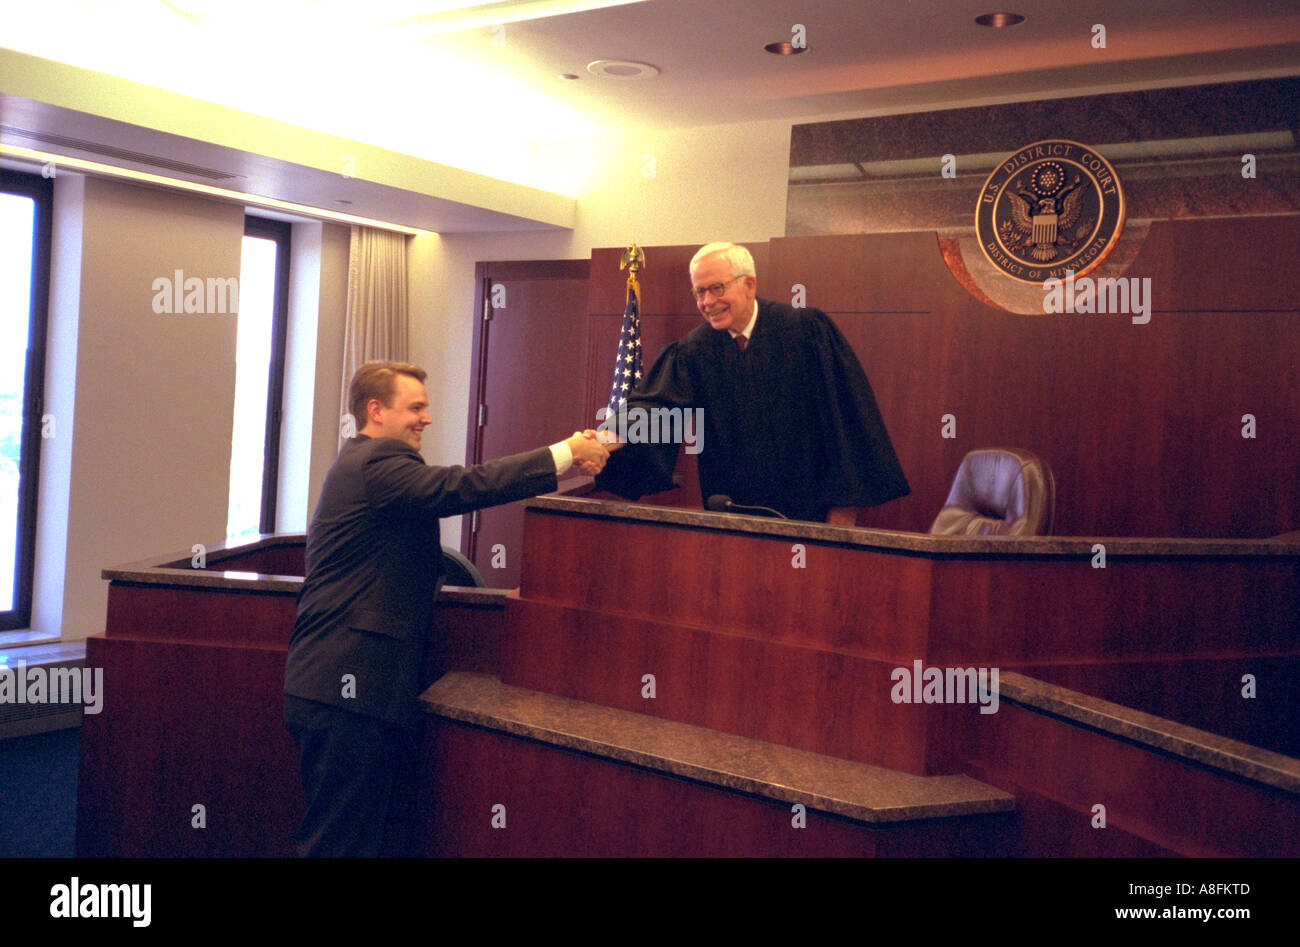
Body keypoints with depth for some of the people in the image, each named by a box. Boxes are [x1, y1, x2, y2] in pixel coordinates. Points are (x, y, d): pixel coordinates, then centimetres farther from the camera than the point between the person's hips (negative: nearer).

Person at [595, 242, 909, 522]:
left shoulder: (807, 331, -8)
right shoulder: (694, 350, 1)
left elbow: (844, 415, -8)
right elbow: (658, 404, -13)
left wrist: (844, 504, -10)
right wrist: (618, 435, -34)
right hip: (730, 511, 2)